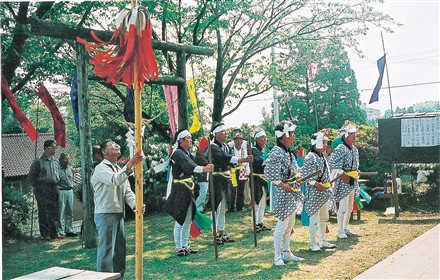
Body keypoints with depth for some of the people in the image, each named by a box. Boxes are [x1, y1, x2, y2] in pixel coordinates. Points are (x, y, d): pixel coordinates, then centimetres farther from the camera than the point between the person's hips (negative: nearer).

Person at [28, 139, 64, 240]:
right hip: (43, 190, -5)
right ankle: (45, 234, 4)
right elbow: (31, 177, 0)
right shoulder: (38, 162, -4)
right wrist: (37, 188, -4)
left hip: (54, 188, 5)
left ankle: (54, 233, 12)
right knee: (44, 212, -3)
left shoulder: (56, 161, 13)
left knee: (55, 211, 5)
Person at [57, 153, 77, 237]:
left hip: (70, 191, 7)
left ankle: (69, 230, 15)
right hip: (61, 191, -7)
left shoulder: (70, 169, 15)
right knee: (61, 212, -5)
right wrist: (57, 189, -9)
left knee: (70, 212, 9)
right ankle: (61, 231, 0)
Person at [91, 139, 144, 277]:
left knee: (120, 249, 13)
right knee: (106, 250, -6)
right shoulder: (101, 168, -8)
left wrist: (134, 204, -10)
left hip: (119, 214, 8)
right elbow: (115, 180, -27)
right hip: (105, 214, -8)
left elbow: (127, 191, 9)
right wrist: (130, 164, -35)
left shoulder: (120, 170, 19)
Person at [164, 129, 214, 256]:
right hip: (179, 190, -9)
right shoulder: (178, 154, -16)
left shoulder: (187, 154, 14)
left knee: (188, 221, 14)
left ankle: (185, 246, 23)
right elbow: (188, 165, -33)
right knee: (180, 220, -3)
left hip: (188, 191, 9)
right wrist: (203, 168, -49)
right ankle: (178, 248, 6)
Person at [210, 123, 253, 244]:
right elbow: (224, 157, -29)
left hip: (224, 180, 9)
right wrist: (242, 159, -36)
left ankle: (222, 233, 22)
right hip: (216, 180, -8)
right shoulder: (213, 147, -14)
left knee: (223, 208, 13)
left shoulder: (225, 146, 13)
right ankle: (216, 235, 0)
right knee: (217, 208, -6)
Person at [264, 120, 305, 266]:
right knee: (282, 223, -6)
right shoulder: (276, 152, -16)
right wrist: (283, 185, -18)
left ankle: (286, 253, 26)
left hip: (291, 192, 9)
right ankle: (277, 256, 4)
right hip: (281, 193, -9)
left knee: (290, 224, 15)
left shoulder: (289, 153, 12)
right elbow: (268, 173, -22)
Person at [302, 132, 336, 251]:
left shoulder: (322, 157, 13)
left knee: (323, 218, 17)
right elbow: (304, 174, -19)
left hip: (324, 192, 9)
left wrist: (328, 183, 10)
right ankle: (313, 244, 7)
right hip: (314, 192, -9)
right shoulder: (310, 157, -15)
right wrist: (315, 183, -22)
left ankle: (323, 241, 28)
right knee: (314, 219, -3)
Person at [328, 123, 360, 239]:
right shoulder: (340, 149, -16)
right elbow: (333, 165, -21)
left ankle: (345, 228, 27)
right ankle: (340, 231, 3)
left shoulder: (355, 149, 12)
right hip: (343, 182, -9)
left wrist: (356, 172, 6)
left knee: (350, 208, 15)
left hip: (352, 182, 9)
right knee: (343, 207, -7)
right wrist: (343, 175, -22)